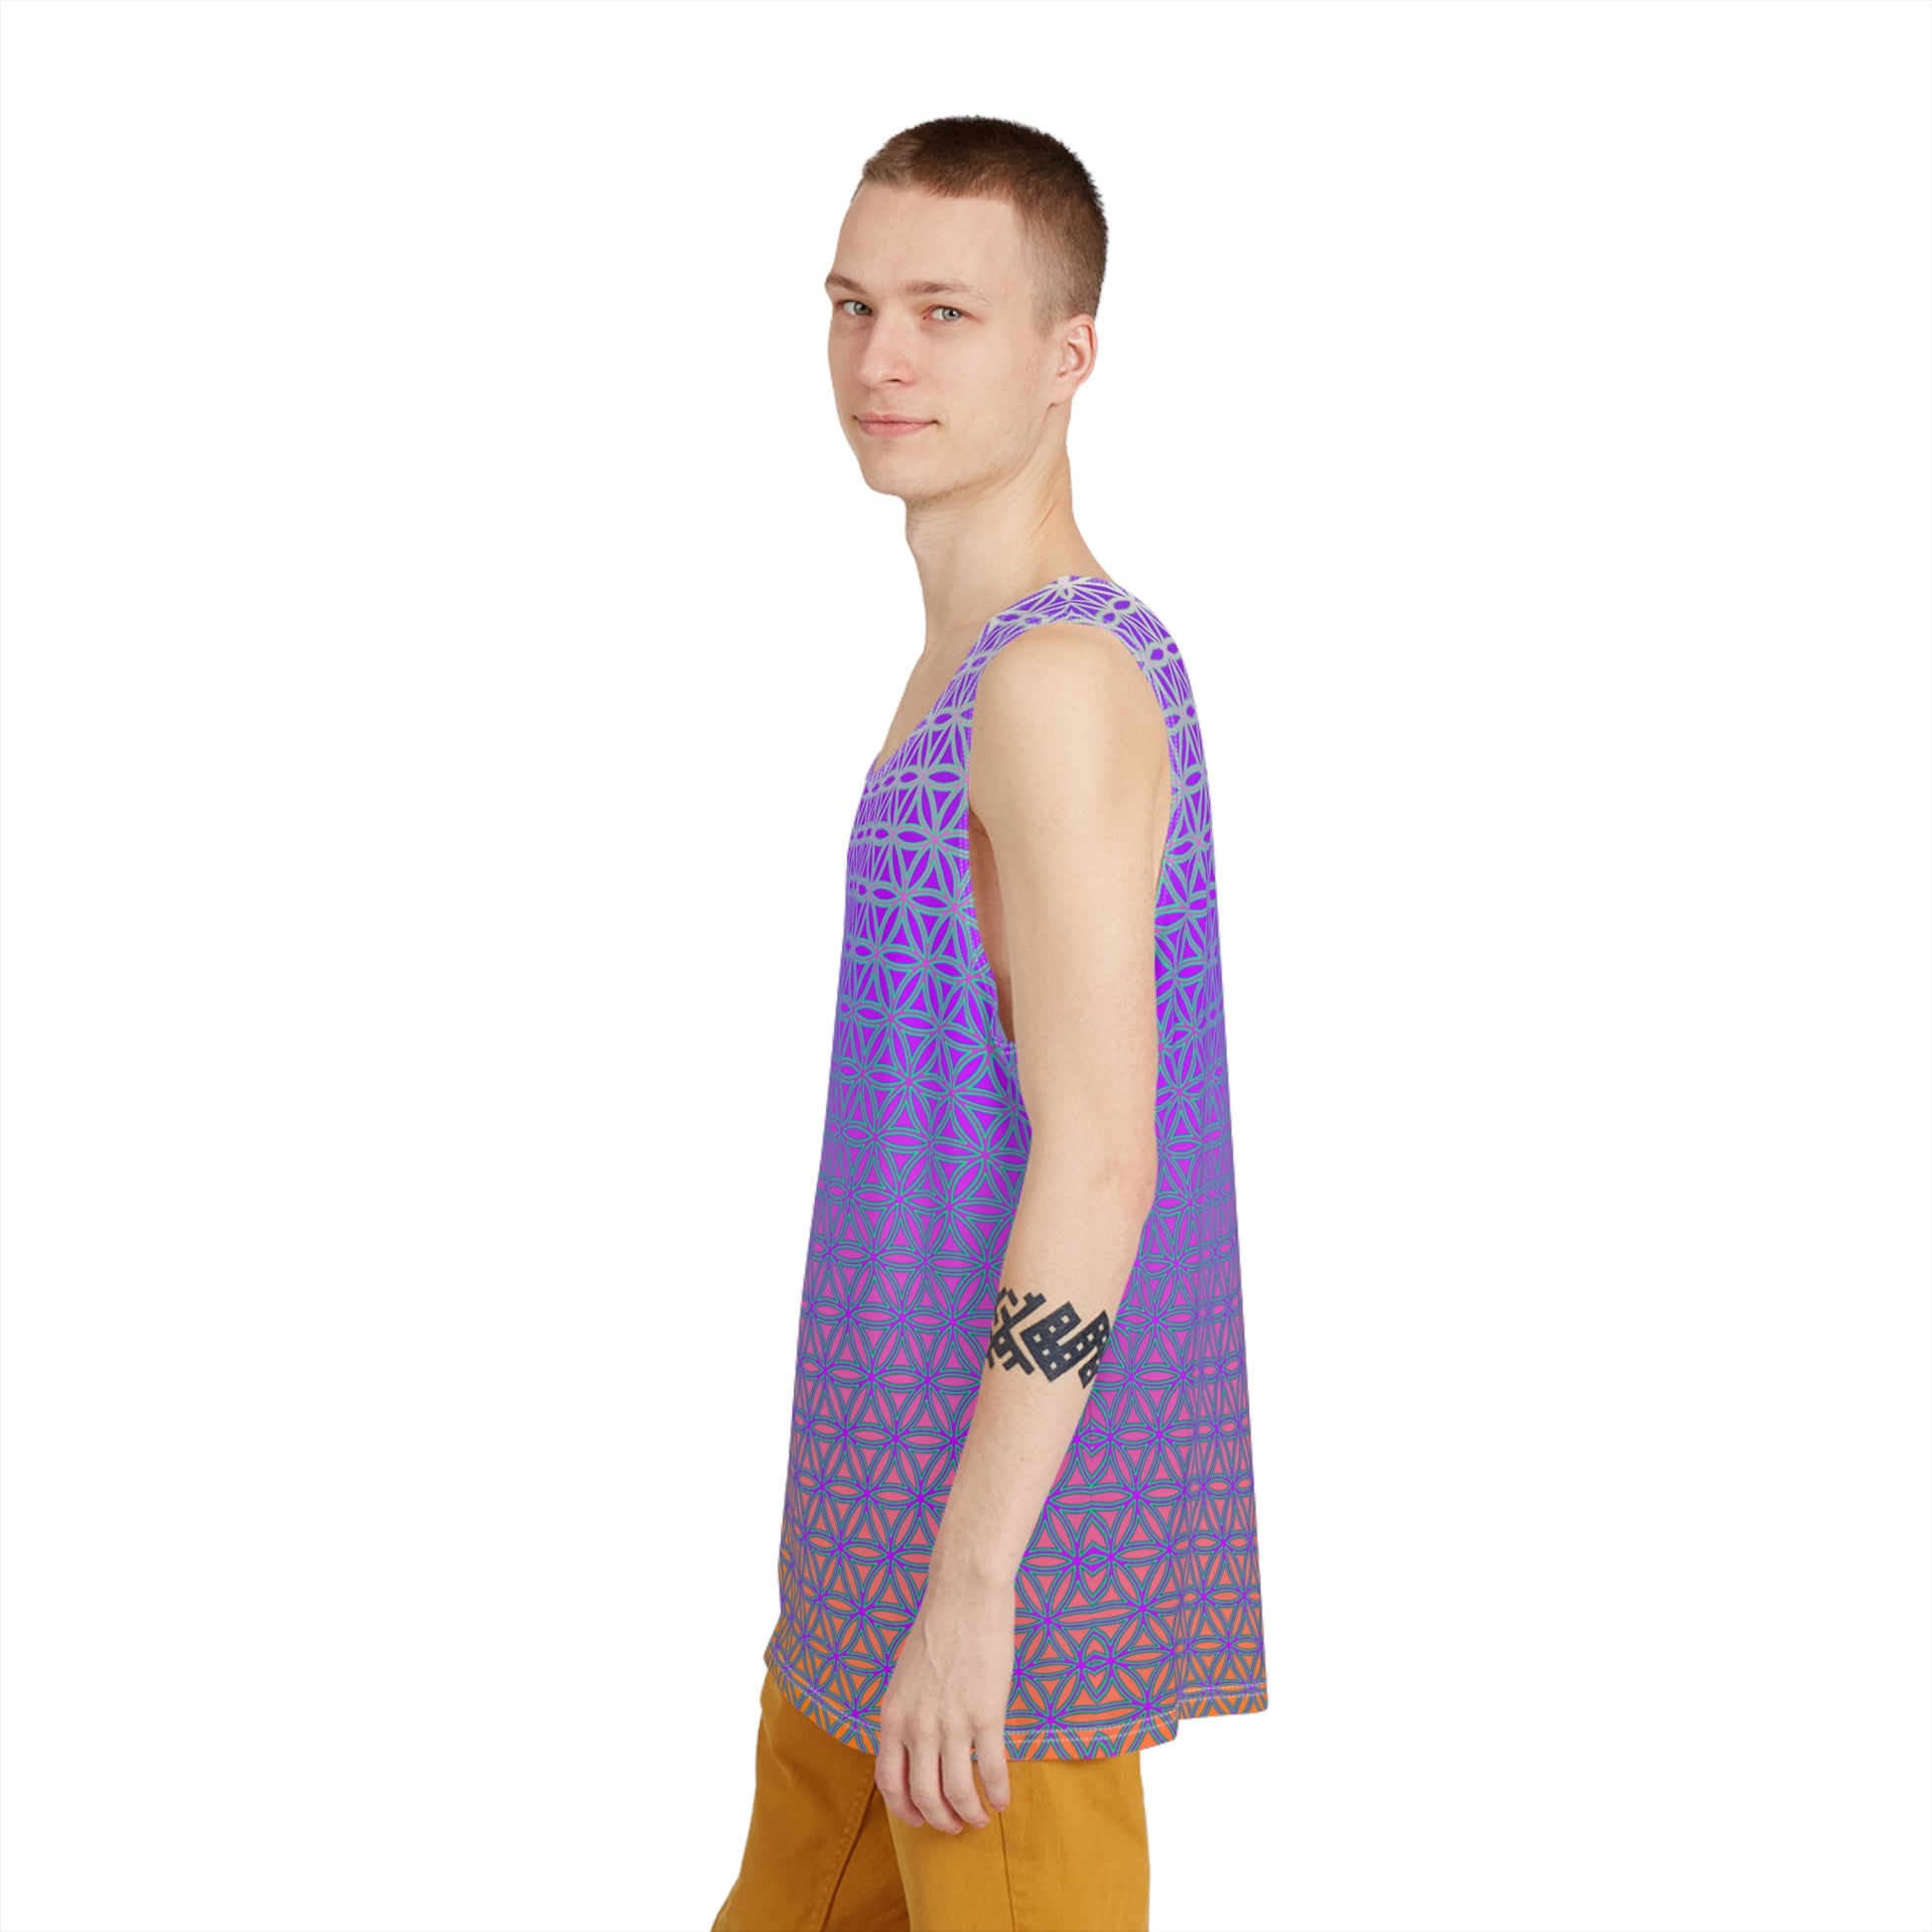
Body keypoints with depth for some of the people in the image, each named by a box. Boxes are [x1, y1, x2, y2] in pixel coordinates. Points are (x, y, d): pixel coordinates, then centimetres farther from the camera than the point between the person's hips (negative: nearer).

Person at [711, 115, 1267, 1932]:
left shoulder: (1063, 678, -17)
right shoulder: (979, 662, 12)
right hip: (904, 1503, 9)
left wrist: (973, 1576, -22)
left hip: (1019, 1518, -9)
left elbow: (1100, 1159, -23)